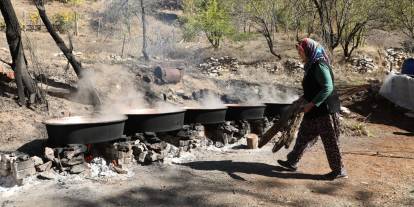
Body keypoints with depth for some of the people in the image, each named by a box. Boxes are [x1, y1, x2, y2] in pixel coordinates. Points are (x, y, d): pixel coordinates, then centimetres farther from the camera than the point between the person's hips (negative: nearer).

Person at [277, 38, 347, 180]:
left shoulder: (319, 66, -19)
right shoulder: (311, 65, 10)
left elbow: (328, 88, -27)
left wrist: (311, 104, -27)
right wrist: (302, 100, 21)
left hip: (325, 111, -10)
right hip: (315, 111, 10)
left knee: (330, 141, 2)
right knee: (304, 137, 16)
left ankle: (339, 171, 16)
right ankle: (292, 162, 28)